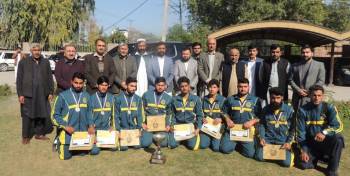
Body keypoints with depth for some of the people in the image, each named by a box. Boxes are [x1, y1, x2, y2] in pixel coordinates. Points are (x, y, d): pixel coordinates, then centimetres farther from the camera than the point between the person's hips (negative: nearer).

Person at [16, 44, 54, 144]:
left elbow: (50, 78, 9)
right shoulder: (23, 62, 3)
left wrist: (51, 92, 4)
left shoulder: (46, 62, 9)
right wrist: (20, 94, -5)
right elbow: (19, 79, 1)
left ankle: (39, 133, 23)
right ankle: (26, 136, 17)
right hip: (28, 94, -2)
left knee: (42, 115, 7)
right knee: (27, 116, 4)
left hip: (42, 94, 2)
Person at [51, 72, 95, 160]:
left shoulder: (86, 96, 3)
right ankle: (59, 141, 28)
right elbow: (54, 115, -5)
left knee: (83, 152, 6)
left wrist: (91, 125, -5)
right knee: (66, 156, -3)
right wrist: (65, 126, -15)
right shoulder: (63, 96, -9)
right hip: (68, 132, -3)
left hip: (83, 132, 3)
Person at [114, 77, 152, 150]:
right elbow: (116, 116, 0)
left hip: (135, 128, 3)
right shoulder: (119, 98, -1)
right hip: (123, 129, -3)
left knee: (146, 142, -17)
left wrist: (139, 128, -7)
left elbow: (140, 115, 5)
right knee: (123, 146, -26)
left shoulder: (138, 99, 5)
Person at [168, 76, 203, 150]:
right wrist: (172, 125, -5)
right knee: (172, 145, -15)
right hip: (178, 124, 1)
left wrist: (198, 128, -8)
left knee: (192, 146, -18)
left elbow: (199, 115, 1)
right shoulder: (175, 99, 0)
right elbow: (173, 114, 10)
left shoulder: (196, 99, -4)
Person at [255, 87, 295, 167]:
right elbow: (261, 125, 9)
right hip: (268, 139, 2)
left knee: (286, 162, -18)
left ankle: (290, 152, 18)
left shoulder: (289, 110, -3)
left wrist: (289, 142, -9)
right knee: (259, 157, -17)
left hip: (283, 141, -1)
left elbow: (293, 128, 2)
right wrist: (261, 138, -5)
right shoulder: (266, 109, 3)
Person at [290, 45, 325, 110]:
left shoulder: (319, 65, 8)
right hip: (297, 98, 2)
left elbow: (321, 81, 1)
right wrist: (298, 90, -7)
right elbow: (291, 80, 8)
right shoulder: (295, 66, 13)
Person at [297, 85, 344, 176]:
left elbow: (338, 126, -20)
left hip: (326, 142, 0)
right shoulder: (303, 110, -7)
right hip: (311, 143, 1)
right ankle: (319, 156, 18)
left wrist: (324, 132, -39)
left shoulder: (329, 107, -9)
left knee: (338, 138, -32)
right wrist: (304, 150, -10)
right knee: (304, 164, -18)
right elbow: (301, 131, -5)